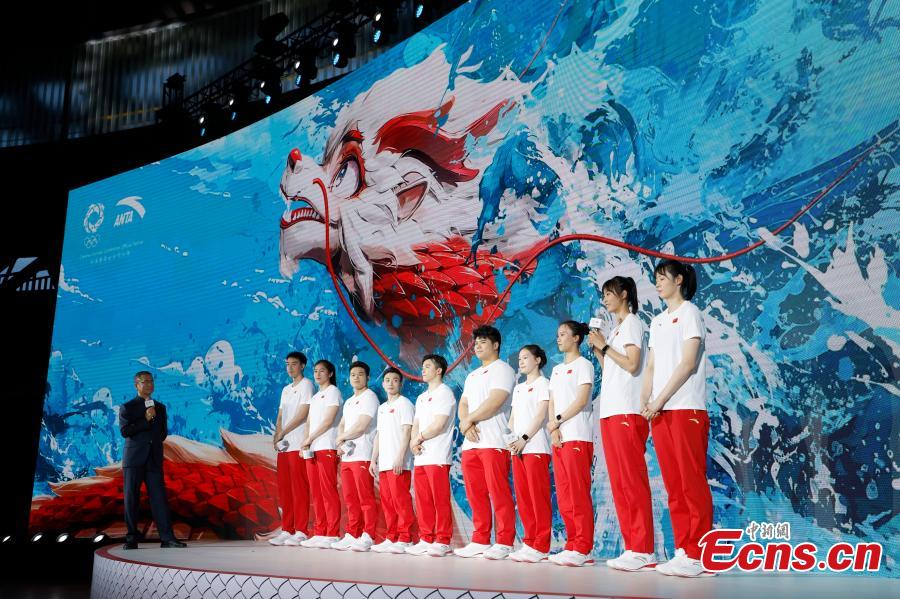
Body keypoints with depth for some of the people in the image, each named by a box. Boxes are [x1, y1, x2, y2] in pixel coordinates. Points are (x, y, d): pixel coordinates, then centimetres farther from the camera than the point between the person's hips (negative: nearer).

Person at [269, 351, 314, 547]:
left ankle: (301, 532, -5)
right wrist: (276, 435, 2)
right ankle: (287, 530, 12)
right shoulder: (286, 389, 22)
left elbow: (303, 414, -11)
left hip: (297, 445, -8)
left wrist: (283, 433, -10)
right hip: (283, 445, 8)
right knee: (284, 490, 7)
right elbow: (280, 415, 19)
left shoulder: (306, 385, -2)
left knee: (299, 489, -7)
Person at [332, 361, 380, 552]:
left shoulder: (369, 397, -5)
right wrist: (341, 441, 0)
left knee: (366, 498, -6)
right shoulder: (348, 401, 23)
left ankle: (367, 536, -4)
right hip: (346, 457, 9)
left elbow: (361, 426, -14)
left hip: (362, 456, -9)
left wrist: (341, 438, -1)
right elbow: (341, 425, 21)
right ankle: (352, 535, 16)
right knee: (350, 499, 10)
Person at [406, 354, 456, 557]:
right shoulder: (421, 398, 23)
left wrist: (419, 438, -4)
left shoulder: (444, 393, -3)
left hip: (437, 457, -8)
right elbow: (415, 425, 18)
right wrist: (413, 442, -1)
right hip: (420, 458, 8)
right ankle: (426, 540, 15)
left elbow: (438, 425, -13)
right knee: (423, 501, 9)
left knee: (440, 501, -6)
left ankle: (442, 542, -2)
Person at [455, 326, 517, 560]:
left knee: (499, 494, -9)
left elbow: (494, 402, -14)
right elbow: (463, 405, 18)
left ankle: (504, 543, -6)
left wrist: (468, 420, -7)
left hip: (493, 442, -8)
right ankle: (480, 541, 13)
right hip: (470, 444, 8)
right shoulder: (472, 375, 26)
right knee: (475, 495, 7)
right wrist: (465, 423, -4)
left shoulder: (502, 369, 0)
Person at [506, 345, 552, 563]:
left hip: (535, 447, -7)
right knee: (523, 498, 6)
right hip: (517, 448, 8)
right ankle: (529, 542, 11)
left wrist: (524, 439, -15)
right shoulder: (518, 388, 23)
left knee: (539, 496, -8)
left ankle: (541, 546, -7)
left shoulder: (542, 383, 1)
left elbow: (541, 415, -8)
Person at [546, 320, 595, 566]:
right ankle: (573, 544, 10)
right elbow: (552, 403, 16)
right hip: (558, 438, 8)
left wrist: (558, 421, -8)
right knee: (564, 496, 5)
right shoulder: (557, 369, 22)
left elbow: (582, 400, -9)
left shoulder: (583, 364, 1)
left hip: (577, 437, -8)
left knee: (578, 494, -11)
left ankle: (582, 549, -10)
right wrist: (553, 429, 0)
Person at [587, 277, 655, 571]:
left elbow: (632, 365, -13)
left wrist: (605, 346, -5)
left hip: (626, 412, -9)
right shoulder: (616, 329, 24)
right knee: (619, 483, 5)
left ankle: (642, 550, -9)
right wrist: (598, 349, 11)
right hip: (609, 412, 9)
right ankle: (633, 547, 8)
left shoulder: (633, 323, -1)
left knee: (632, 481, -10)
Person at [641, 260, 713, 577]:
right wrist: (645, 403, 4)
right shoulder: (657, 321, 21)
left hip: (686, 408, -7)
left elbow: (688, 363, -10)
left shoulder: (689, 312, 0)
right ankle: (683, 551, 10)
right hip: (660, 412, 7)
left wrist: (660, 400, -13)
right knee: (674, 485, 6)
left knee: (692, 482, -7)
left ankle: (699, 555, -4)